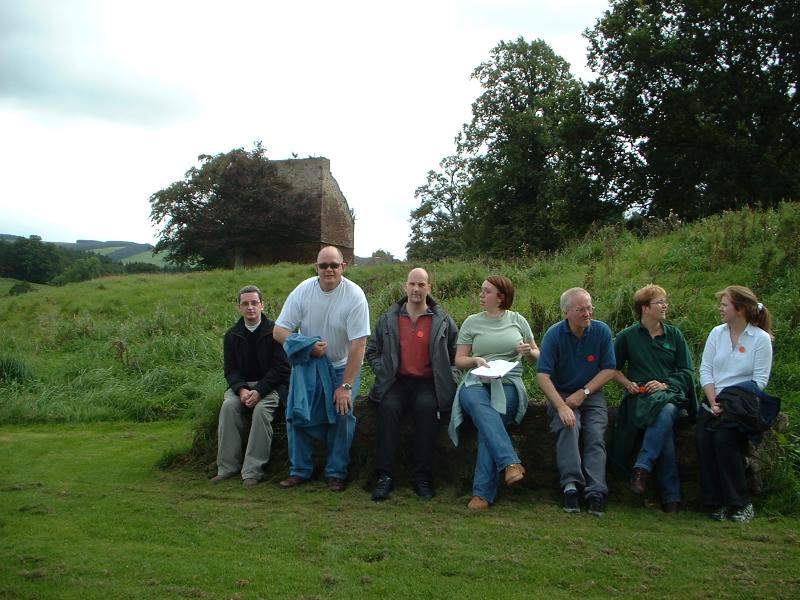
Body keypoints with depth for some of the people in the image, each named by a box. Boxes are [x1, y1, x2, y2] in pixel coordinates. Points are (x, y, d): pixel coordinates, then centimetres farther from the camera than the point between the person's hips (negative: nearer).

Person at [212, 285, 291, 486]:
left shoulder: (275, 331, -4)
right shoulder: (232, 336, 8)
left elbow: (280, 368, -9)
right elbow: (230, 370, 4)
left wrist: (259, 391, -21)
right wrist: (241, 390, -17)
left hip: (270, 385, -3)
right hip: (242, 385, 3)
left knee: (261, 409, -32)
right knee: (228, 405, -26)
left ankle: (252, 471, -28)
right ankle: (227, 468, -21)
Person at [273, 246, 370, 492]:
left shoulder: (355, 296, -20)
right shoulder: (303, 291, -12)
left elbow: (358, 345, -21)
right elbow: (279, 331, -10)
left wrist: (346, 386, -23)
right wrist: (309, 346, -26)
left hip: (343, 366, -2)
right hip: (308, 364, 2)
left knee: (342, 414, -16)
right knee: (297, 413, -9)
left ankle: (336, 473, 0)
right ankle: (300, 470, 6)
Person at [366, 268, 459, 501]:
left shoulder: (443, 321, 8)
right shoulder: (388, 319, 12)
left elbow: (456, 356, 10)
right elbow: (372, 351, 18)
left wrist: (448, 381, -3)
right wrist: (383, 371, 2)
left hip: (428, 383, -1)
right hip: (396, 381, 1)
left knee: (426, 406, -34)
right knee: (388, 406, -31)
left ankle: (422, 477, -25)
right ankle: (385, 476, -27)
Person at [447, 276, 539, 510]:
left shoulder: (517, 320, 17)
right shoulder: (472, 322, 16)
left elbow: (537, 355, 23)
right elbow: (459, 360, 15)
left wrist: (529, 352, -1)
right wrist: (475, 360, -6)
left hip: (509, 383, -1)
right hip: (476, 382, 1)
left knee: (487, 424, -30)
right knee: (483, 411, -37)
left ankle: (483, 492, -31)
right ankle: (511, 463, -48)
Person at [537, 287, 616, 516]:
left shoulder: (602, 331, -2)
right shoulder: (554, 334, -8)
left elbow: (609, 369, 2)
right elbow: (543, 375, -14)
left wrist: (583, 393, -10)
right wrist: (562, 406, -25)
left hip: (592, 395, 2)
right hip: (561, 395, -1)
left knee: (596, 435, -22)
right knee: (568, 427, -30)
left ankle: (596, 492, -31)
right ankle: (571, 484, -36)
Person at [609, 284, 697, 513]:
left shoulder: (674, 335, 16)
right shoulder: (627, 336, 13)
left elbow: (687, 372, 12)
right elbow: (614, 370, 19)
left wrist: (665, 384, -6)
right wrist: (628, 384, -2)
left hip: (670, 394, 1)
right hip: (640, 397, -1)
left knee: (666, 413, -39)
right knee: (665, 428, -34)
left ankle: (642, 467, -39)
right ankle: (671, 497, -34)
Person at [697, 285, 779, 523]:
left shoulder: (761, 338, -2)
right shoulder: (717, 333, 11)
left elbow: (759, 380, -6)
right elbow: (705, 370, 7)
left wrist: (729, 403, -16)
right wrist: (713, 402, -8)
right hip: (713, 401, 4)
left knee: (724, 438, -28)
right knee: (704, 440, -22)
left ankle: (741, 504, -13)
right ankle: (717, 503, -12)